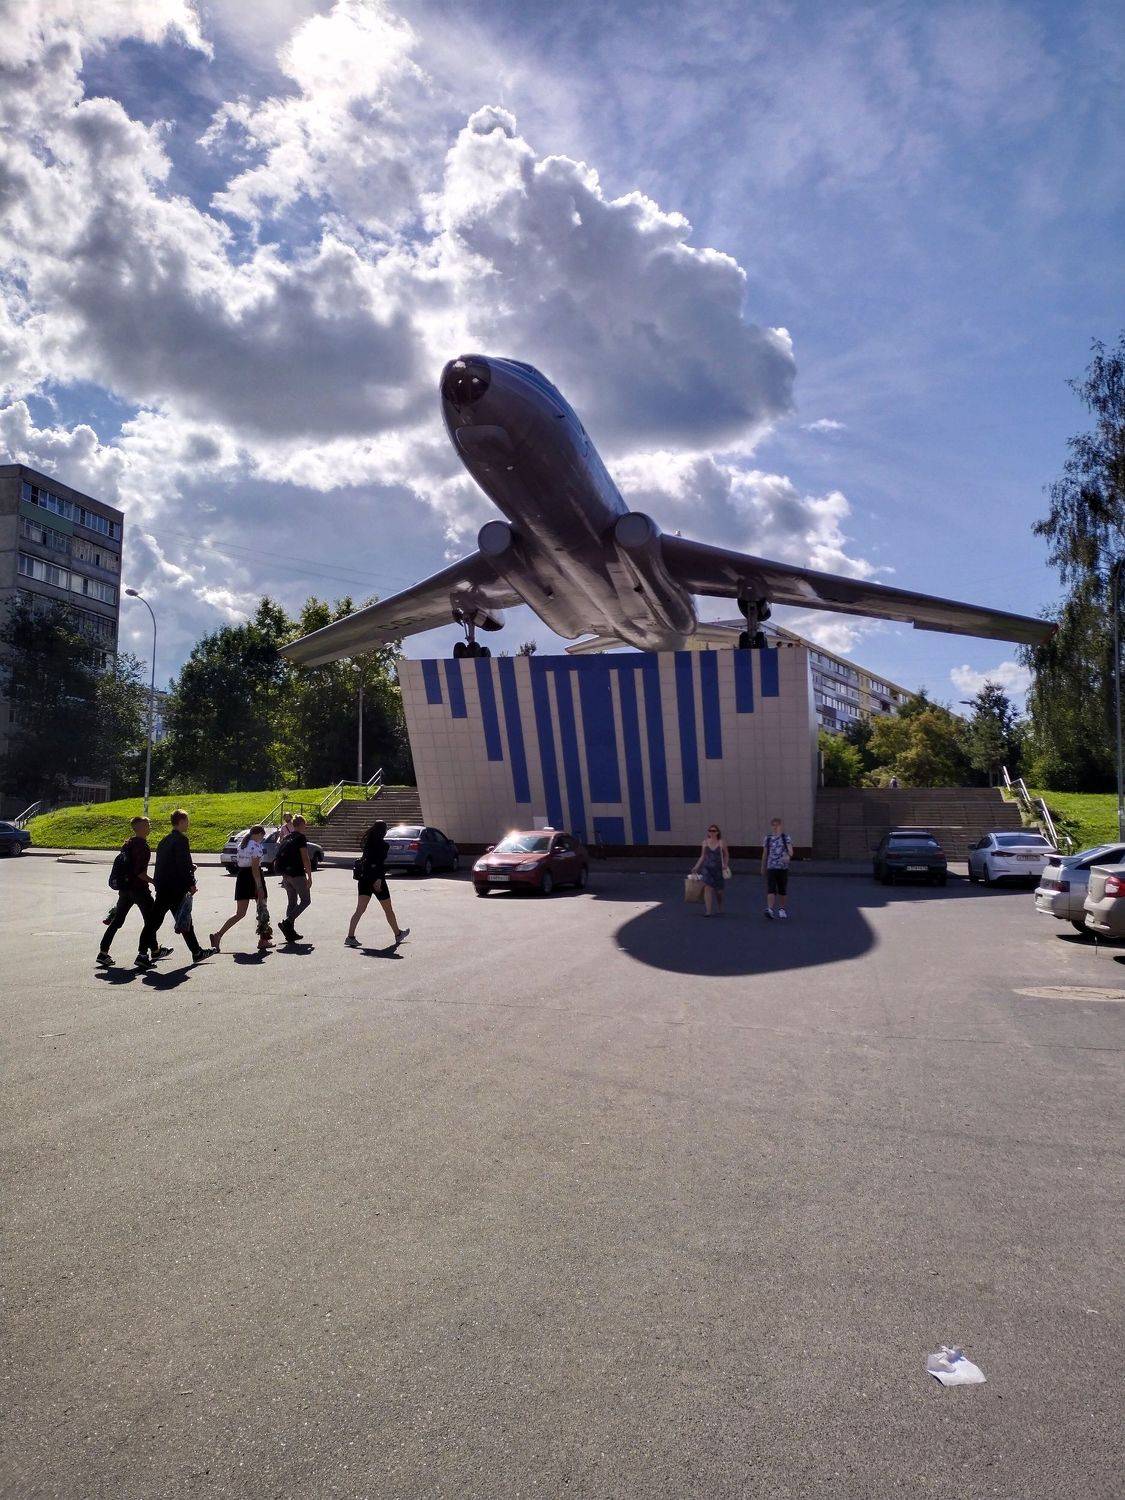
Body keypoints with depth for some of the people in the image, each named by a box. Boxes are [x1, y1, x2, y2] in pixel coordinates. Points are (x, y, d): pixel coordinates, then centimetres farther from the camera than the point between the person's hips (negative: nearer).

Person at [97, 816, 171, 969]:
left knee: (117, 920, 14)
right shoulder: (142, 845, -16)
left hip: (125, 886, 9)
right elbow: (139, 871, -22)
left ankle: (103, 953, 15)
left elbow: (123, 866, 16)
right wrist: (154, 882, -16)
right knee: (151, 920, 1)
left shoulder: (127, 843, 11)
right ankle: (142, 955, -1)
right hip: (139, 888, -9)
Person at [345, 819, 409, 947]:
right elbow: (380, 863, -22)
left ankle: (350, 937, -10)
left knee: (360, 909, 1)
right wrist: (378, 879, -26)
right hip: (376, 879, -6)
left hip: (364, 878, 6)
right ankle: (398, 934, 25)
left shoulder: (367, 842, 9)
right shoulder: (382, 844, -12)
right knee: (388, 909, 10)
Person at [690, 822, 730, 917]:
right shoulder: (705, 842, 3)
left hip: (718, 869, -1)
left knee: (718, 891, 10)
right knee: (707, 888, -12)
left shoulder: (721, 842, -3)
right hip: (707, 868, 1)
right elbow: (702, 856, 9)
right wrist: (696, 867, 4)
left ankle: (720, 910, 32)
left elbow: (726, 856, 2)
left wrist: (725, 865, -13)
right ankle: (708, 911, -13)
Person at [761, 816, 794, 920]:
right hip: (771, 867, 0)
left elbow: (790, 850, -15)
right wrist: (763, 867, 17)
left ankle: (782, 909, 26)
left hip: (783, 868, 0)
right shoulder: (767, 838, 6)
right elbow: (765, 853, 14)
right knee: (771, 889, -12)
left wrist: (788, 856, -38)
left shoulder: (786, 837, -1)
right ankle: (769, 909, -21)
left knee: (782, 890, 10)